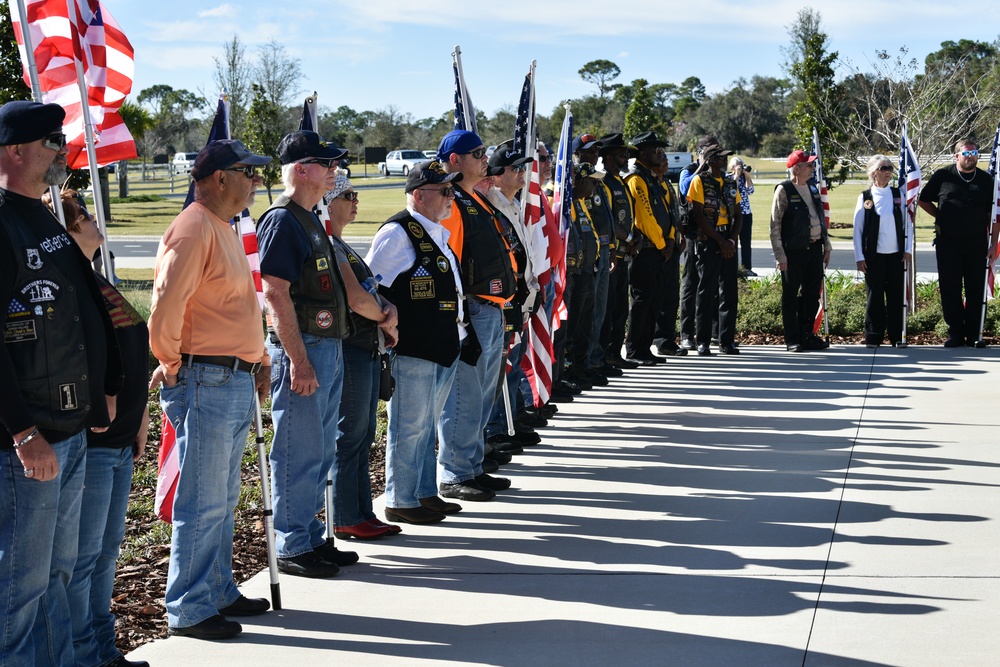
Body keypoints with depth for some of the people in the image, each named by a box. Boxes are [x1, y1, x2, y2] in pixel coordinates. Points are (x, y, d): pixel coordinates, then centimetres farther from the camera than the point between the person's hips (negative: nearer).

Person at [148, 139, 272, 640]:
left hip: (236, 382, 10)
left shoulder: (224, 230, 18)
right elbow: (166, 307, -22)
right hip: (206, 382, -10)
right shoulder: (193, 230, -16)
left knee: (223, 500, 17)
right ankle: (188, 610, 4)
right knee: (202, 503, -4)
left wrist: (257, 358, 21)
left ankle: (219, 592, 27)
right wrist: (172, 366, -11)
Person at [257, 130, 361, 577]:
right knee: (299, 454, -3)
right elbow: (276, 295, -19)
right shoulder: (282, 221, -14)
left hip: (328, 348, 10)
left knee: (321, 453, 15)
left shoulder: (310, 221, 16)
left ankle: (313, 538, 24)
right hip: (302, 349, -10)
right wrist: (298, 361, -23)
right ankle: (293, 548, 5)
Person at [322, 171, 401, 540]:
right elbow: (357, 299, -22)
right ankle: (346, 519, 2)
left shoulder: (342, 247, 18)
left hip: (367, 350, 10)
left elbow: (372, 293, 17)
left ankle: (362, 513, 19)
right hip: (348, 350, -10)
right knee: (350, 436, -4)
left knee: (362, 436, 13)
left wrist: (389, 310, -5)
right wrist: (387, 322, -4)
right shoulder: (327, 246, -14)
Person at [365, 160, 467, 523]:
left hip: (444, 347, 9)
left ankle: (426, 493, 27)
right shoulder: (397, 232, -12)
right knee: (410, 426, -2)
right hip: (412, 348, -9)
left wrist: (462, 334, 23)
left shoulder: (438, 234, 17)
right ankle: (400, 501, 7)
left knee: (428, 425, 17)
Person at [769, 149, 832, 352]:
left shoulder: (812, 188, 12)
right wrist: (780, 256, -14)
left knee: (812, 293, 11)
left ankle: (806, 336, 21)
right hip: (794, 250, -7)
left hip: (814, 248, 7)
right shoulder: (784, 190, -8)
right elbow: (775, 226, -10)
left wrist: (827, 246, 16)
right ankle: (792, 341, 8)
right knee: (791, 296, 2)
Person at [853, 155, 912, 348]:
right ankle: (873, 337, 8)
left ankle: (897, 336, 10)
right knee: (874, 296, 1)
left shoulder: (898, 195, 7)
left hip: (896, 254, 2)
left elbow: (907, 223, 10)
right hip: (874, 255, -2)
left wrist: (908, 249, 2)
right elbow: (857, 229, 2)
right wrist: (859, 257, -2)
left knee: (896, 295, 3)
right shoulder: (865, 198, 2)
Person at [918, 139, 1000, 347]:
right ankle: (956, 334, 9)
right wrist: (940, 217, 6)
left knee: (977, 291, 2)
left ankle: (974, 334, 10)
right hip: (948, 243, 0)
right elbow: (923, 200, 16)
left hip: (977, 244, 1)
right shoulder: (942, 176, 4)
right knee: (950, 290, 1)